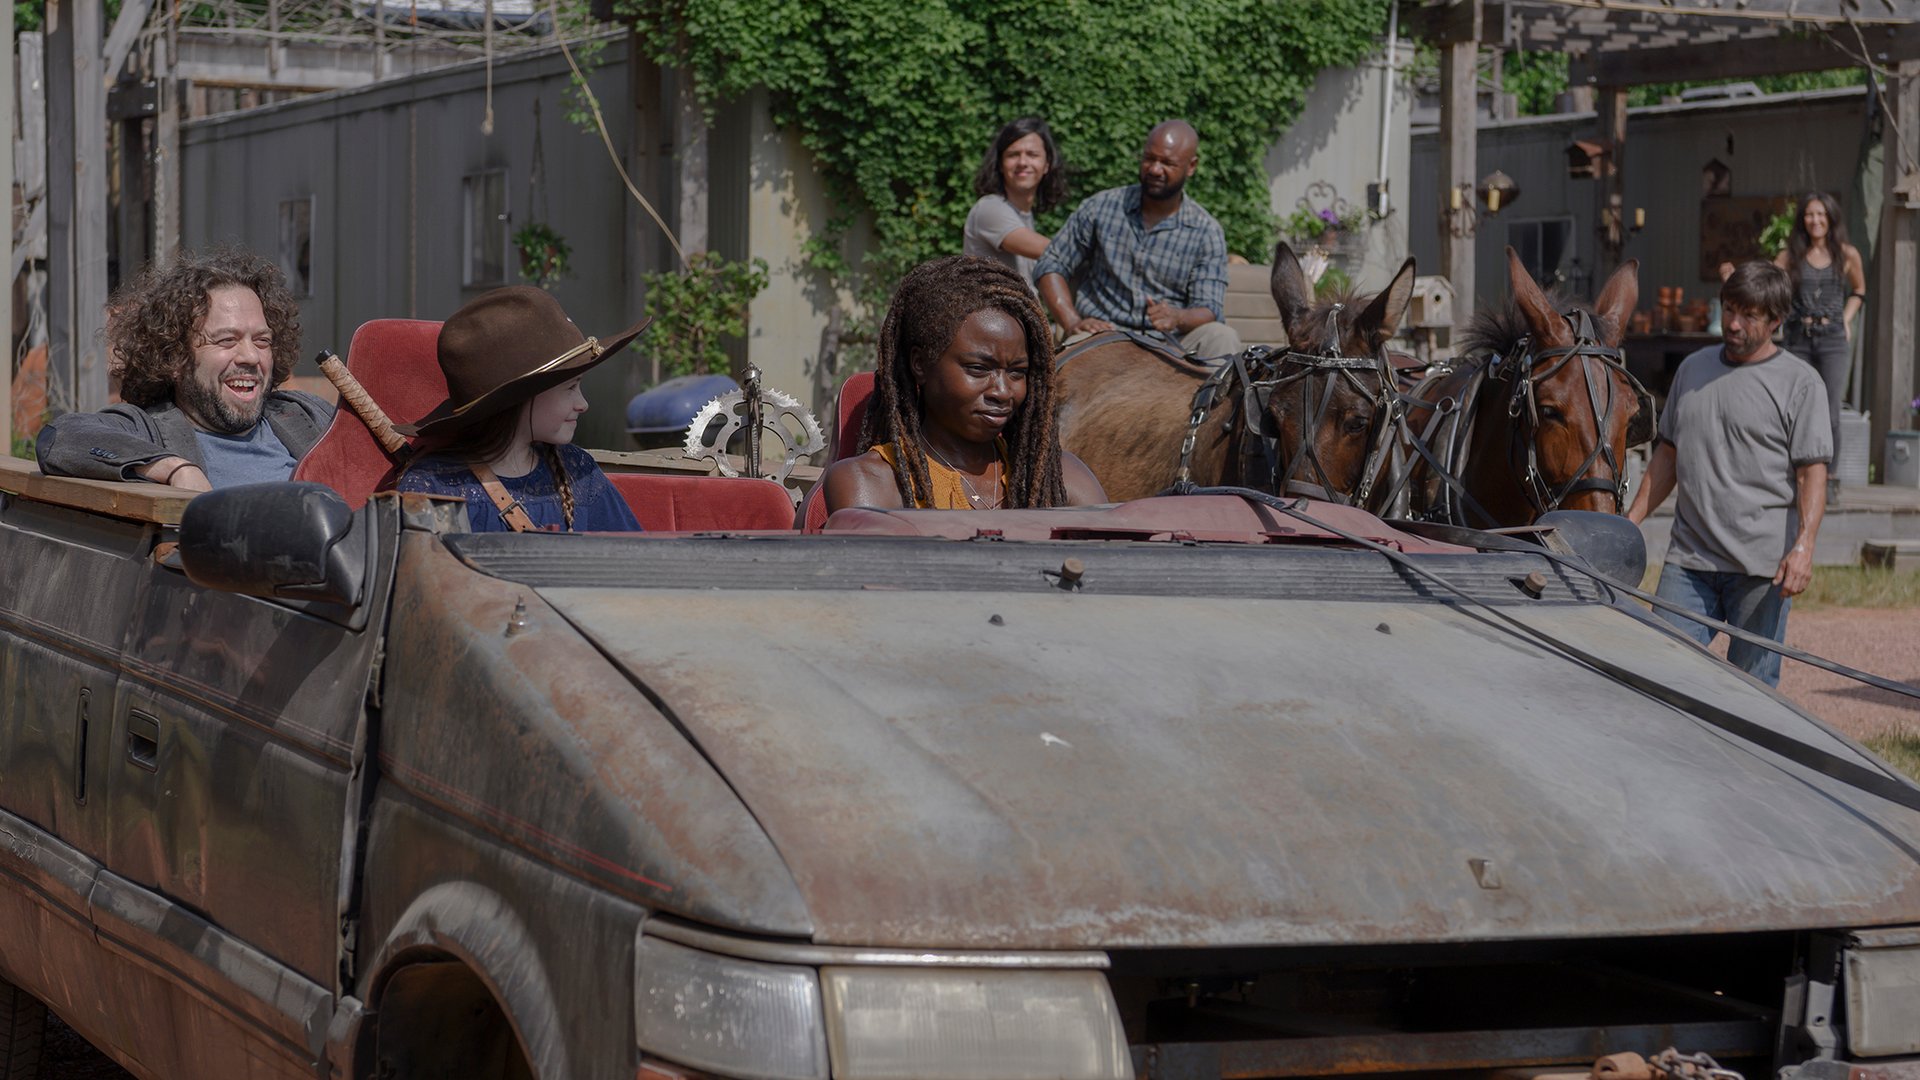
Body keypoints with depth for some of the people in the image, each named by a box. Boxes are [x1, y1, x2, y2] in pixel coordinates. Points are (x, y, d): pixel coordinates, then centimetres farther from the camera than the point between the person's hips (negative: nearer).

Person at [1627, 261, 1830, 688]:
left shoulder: (1799, 382, -1)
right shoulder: (1693, 369, 14)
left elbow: (1812, 472, -7)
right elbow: (1668, 454, 21)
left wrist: (1803, 545, -19)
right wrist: (1631, 520, 15)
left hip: (1762, 564, -4)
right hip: (1688, 558, 4)